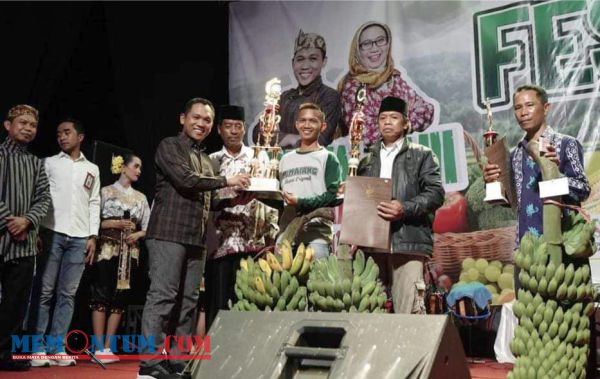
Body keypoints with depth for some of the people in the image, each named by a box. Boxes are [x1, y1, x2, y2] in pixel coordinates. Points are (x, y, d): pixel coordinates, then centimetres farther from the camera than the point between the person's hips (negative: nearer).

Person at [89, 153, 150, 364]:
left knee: (120, 298, 3)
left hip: (129, 252, 5)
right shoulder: (106, 191, 2)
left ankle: (108, 347, 7)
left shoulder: (140, 197, 14)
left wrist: (137, 234, -6)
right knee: (102, 295, -8)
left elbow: (148, 227, 13)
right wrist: (113, 224, -15)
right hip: (107, 249, -4)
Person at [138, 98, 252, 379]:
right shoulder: (169, 146, 1)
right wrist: (226, 181, -7)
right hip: (168, 234, -7)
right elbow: (185, 179, -14)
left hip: (196, 238, 7)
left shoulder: (206, 160, 23)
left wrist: (233, 201, 6)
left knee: (187, 302, 6)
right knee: (162, 296, -10)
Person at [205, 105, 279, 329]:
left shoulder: (260, 158, 8)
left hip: (252, 241, -1)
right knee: (216, 302, 2)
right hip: (219, 241, 1)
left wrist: (271, 233, -1)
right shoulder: (211, 161, 12)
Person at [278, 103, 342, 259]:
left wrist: (301, 203, -12)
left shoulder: (328, 158, 5)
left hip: (317, 228, -5)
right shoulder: (286, 159, 21)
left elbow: (334, 195, -6)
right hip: (287, 228, 5)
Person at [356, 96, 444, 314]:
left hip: (407, 242, -4)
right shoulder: (367, 160, 24)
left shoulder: (422, 155, 13)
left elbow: (435, 193, 1)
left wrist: (405, 209, -14)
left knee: (408, 312, -11)